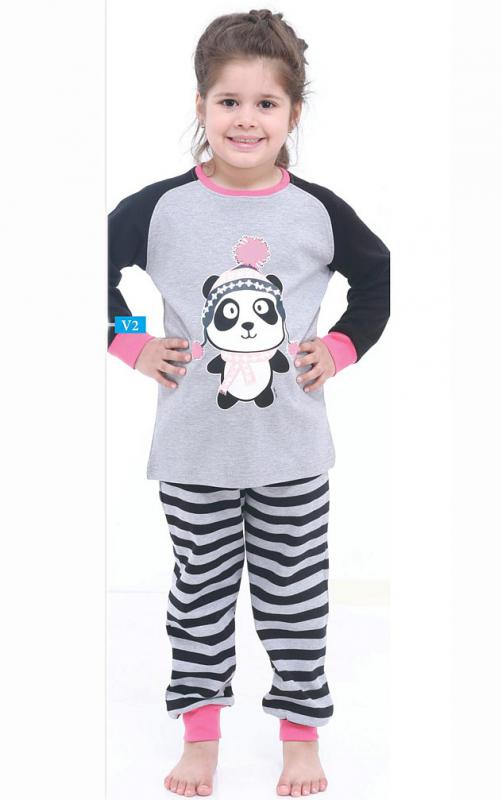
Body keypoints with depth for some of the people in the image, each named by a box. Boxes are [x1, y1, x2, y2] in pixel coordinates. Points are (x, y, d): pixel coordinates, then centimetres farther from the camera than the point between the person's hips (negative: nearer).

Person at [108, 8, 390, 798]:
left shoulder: (318, 211, -4)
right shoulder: (161, 207, -7)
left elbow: (379, 276, 11)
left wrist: (344, 346, 1)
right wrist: (131, 345, -3)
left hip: (293, 453, 0)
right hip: (194, 453, 0)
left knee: (295, 595, 11)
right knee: (201, 592, 13)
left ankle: (302, 729, 26)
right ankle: (200, 729, 28)